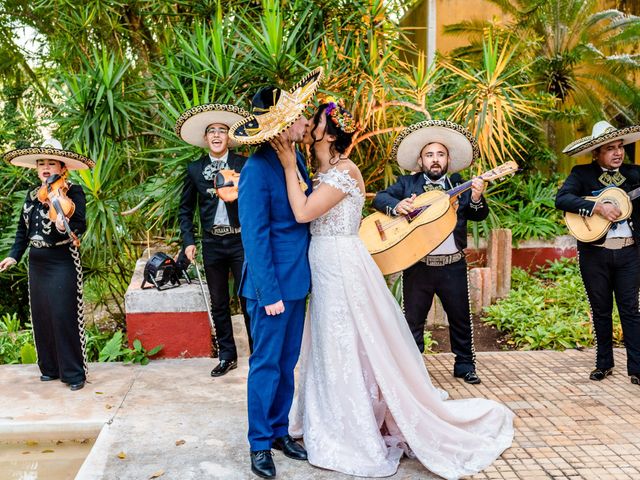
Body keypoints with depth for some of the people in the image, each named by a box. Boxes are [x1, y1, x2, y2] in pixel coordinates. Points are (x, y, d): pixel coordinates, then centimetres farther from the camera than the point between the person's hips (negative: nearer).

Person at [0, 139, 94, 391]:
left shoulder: (73, 191, -8)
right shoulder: (32, 195, 12)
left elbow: (80, 226, -18)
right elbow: (23, 229, 18)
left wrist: (64, 226, -38)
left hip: (63, 262, -7)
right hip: (37, 262, 7)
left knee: (63, 316, -8)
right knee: (41, 316, 11)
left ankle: (74, 373, 1)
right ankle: (50, 368, 23)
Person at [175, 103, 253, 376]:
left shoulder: (244, 165, -1)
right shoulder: (195, 169, 5)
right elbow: (185, 209, 11)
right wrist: (188, 241, 2)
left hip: (241, 241, -3)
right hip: (212, 243, 3)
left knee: (249, 300, 0)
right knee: (219, 303, 11)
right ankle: (227, 356, 24)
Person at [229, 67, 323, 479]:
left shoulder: (296, 158, 5)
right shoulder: (258, 170, -18)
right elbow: (255, 237, -17)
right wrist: (269, 293, -17)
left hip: (298, 279, 7)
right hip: (273, 283, -7)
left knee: (288, 363, 17)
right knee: (267, 365, 5)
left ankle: (280, 430, 32)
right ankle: (260, 444, 21)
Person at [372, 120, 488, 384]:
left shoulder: (460, 186, 7)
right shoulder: (407, 183, 6)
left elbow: (479, 216, -2)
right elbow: (379, 198, -4)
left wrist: (476, 199, -24)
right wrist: (397, 205, -24)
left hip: (453, 265, 1)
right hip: (417, 265, -1)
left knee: (461, 319, 11)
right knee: (413, 320, 6)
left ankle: (464, 365, 28)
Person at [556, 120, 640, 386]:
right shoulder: (582, 174, -1)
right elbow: (561, 199, -17)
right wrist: (598, 207, -23)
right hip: (595, 253, -1)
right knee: (601, 311, 10)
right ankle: (604, 363, 23)